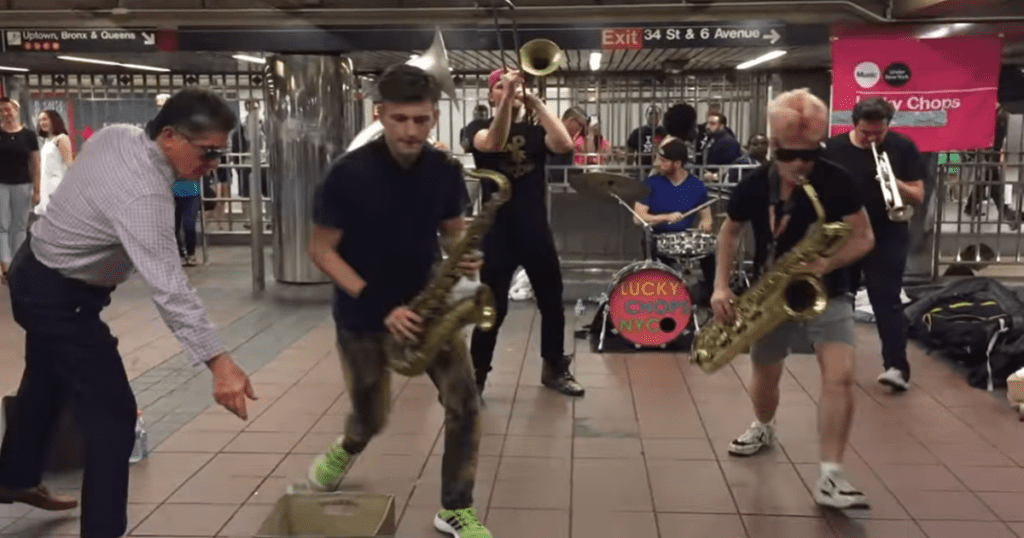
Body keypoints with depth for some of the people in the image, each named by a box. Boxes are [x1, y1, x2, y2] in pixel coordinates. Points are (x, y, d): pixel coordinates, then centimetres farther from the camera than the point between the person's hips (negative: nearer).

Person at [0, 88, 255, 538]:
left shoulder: (116, 134, -8)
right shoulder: (145, 195, -35)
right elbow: (167, 285, -43)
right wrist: (218, 362, -47)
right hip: (60, 296, -10)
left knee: (46, 383, 29)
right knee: (112, 413, -7)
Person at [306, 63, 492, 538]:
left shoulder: (445, 172, -7)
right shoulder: (349, 174, -19)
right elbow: (320, 250, -14)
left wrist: (464, 257, -17)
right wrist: (379, 305, -23)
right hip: (362, 315, -3)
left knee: (464, 405, -8)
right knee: (372, 417, 11)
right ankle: (345, 449, 49)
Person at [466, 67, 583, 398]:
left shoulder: (535, 132, 7)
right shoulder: (481, 132, -1)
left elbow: (564, 145, -14)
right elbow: (494, 143, -26)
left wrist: (537, 105, -14)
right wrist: (508, 98, -32)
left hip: (536, 231, 4)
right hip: (498, 233, -3)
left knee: (552, 304, 11)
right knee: (492, 309, -1)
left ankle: (554, 369, 27)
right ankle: (476, 376, 12)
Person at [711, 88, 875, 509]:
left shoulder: (836, 182, -15)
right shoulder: (753, 186, -10)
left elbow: (864, 237, -9)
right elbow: (729, 230, 7)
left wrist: (828, 263, -29)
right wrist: (721, 285, -5)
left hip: (825, 294, -2)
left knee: (840, 376, -21)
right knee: (765, 378, 16)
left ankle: (830, 477, -15)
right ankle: (763, 428, 50)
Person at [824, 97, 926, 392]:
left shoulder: (902, 148, -5)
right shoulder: (834, 148, -4)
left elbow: (918, 197, -5)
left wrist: (893, 182, -24)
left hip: (887, 238, -2)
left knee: (887, 301, -9)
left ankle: (896, 365, -11)